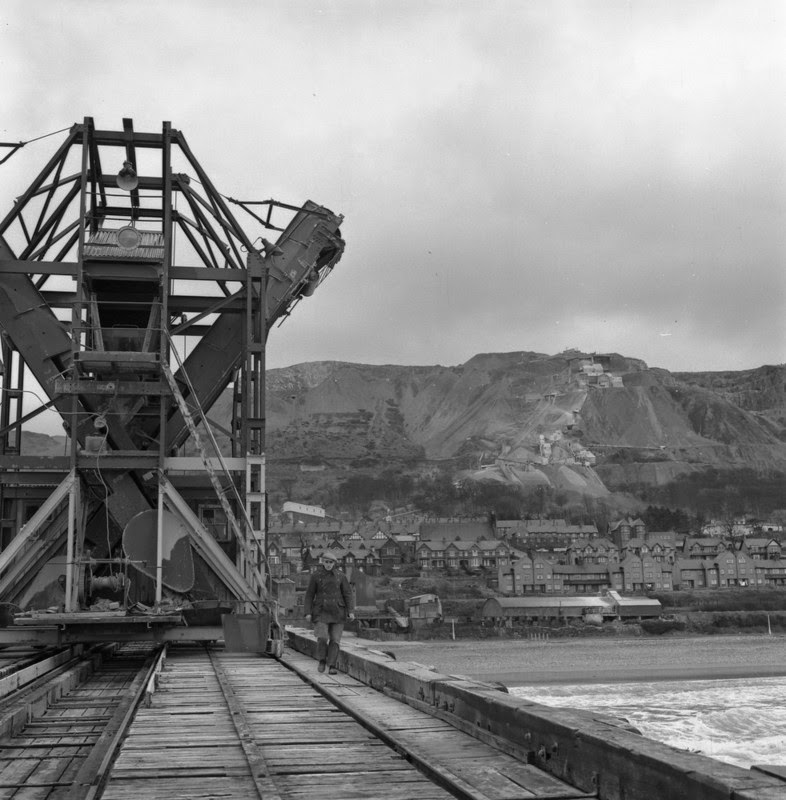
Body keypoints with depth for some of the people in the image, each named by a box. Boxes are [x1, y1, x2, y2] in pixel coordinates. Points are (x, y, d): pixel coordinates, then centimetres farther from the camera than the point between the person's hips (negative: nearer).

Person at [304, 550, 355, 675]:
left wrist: (351, 611, -10)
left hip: (337, 612, 1)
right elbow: (310, 595, 1)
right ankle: (322, 660, 11)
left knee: (335, 640, -3)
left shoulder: (341, 576, -1)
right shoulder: (316, 576, -2)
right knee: (322, 638, -14)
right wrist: (308, 613, -6)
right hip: (321, 611, -1)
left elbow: (347, 594, 0)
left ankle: (331, 666, 5)